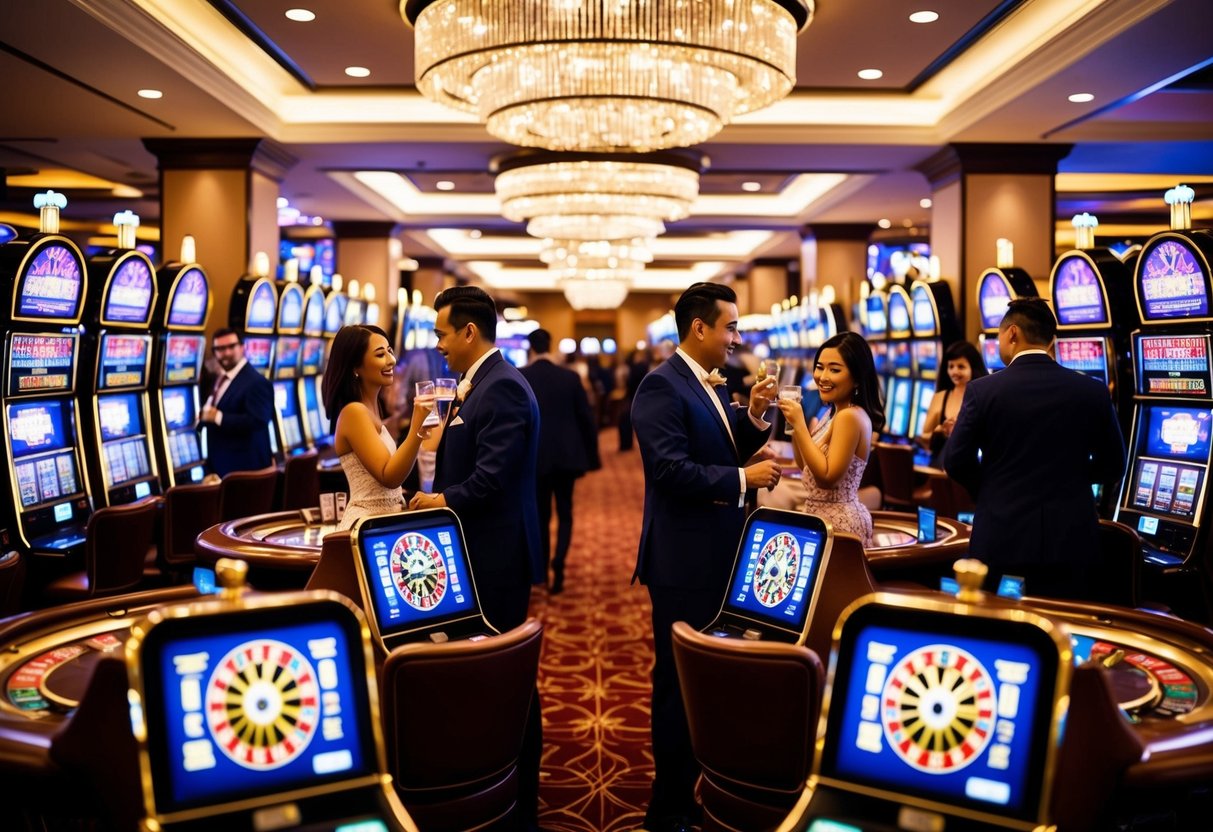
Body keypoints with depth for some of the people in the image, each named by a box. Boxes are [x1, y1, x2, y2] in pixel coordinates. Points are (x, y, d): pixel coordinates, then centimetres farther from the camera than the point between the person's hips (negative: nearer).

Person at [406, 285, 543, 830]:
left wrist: (442, 501, -8)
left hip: (496, 555, -10)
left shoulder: (502, 387, -17)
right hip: (476, 551, 10)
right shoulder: (476, 384, 15)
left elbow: (492, 477, -23)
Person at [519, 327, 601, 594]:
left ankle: (542, 570, 20)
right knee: (564, 512, 11)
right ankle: (559, 561, -10)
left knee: (540, 514, 13)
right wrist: (591, 457, 10)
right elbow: (586, 419, 1)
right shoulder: (570, 376, -1)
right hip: (567, 455, 1)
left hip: (534, 457, -1)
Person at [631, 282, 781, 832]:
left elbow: (721, 454, 13)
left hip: (719, 556, 9)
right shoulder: (662, 385, -16)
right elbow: (671, 470, -25)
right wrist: (744, 479, -21)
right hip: (685, 560, -9)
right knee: (681, 684, 2)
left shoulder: (710, 385, 12)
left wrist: (753, 417, -1)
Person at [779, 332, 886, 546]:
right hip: (827, 518, 9)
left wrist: (800, 424, -23)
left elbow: (828, 476, -24)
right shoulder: (836, 412, 10)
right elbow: (805, 464, 15)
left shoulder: (850, 416, -20)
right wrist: (794, 422, 2)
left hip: (838, 522, -9)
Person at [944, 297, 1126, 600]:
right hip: (1068, 538, 2)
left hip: (1000, 536, -2)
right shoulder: (1093, 391, -2)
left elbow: (956, 461, -5)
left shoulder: (983, 390, -8)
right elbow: (1112, 467, 5)